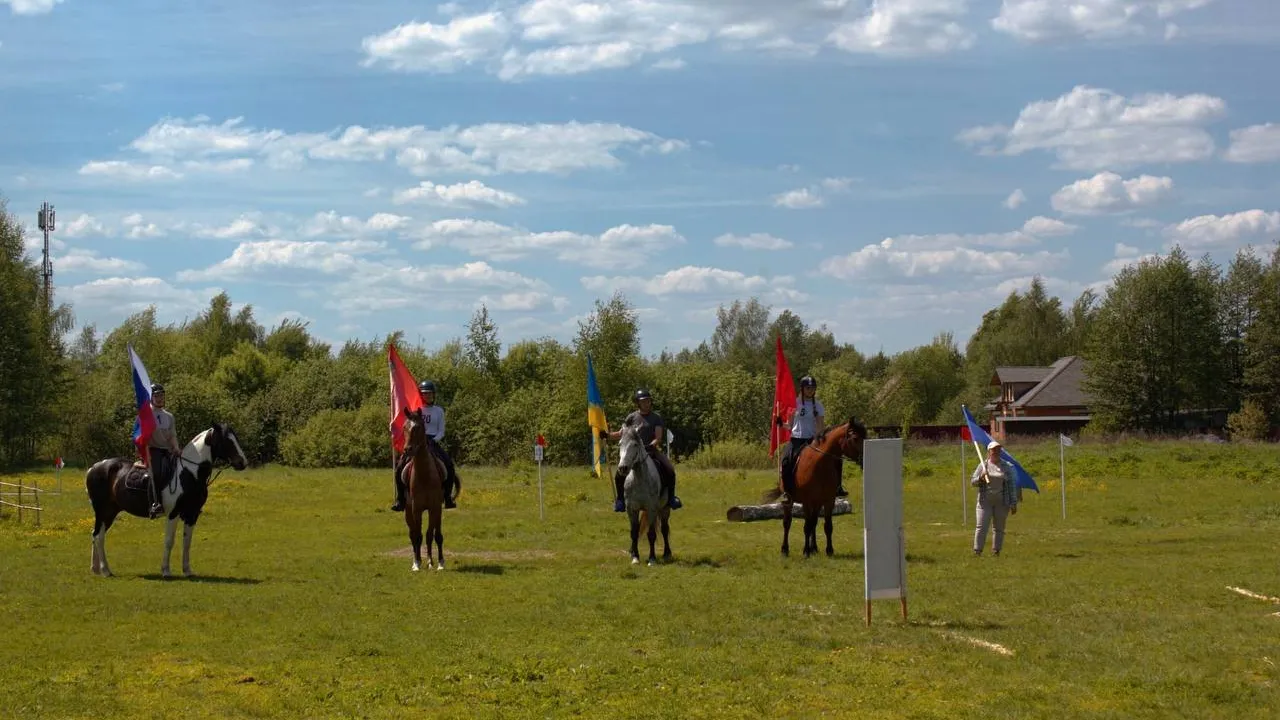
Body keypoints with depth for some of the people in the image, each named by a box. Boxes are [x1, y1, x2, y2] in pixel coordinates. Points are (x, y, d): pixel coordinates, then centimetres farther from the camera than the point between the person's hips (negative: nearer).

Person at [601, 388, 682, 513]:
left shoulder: (656, 418, 4)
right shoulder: (632, 417, 7)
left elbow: (658, 437, -4)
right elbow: (621, 434, 10)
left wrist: (651, 445, -23)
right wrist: (607, 435, -6)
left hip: (651, 450, 0)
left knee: (669, 470, -22)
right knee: (619, 474, -22)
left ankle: (671, 498, -4)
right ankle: (620, 499, -3)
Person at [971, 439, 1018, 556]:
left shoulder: (1006, 467, 5)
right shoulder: (983, 465, 5)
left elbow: (1012, 485, 5)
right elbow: (972, 482, 6)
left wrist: (1013, 503, 0)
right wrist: (981, 478, -16)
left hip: (1001, 502, 1)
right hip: (985, 501, -1)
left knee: (999, 528, 5)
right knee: (981, 526, -7)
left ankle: (996, 551, 13)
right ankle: (977, 551, -6)